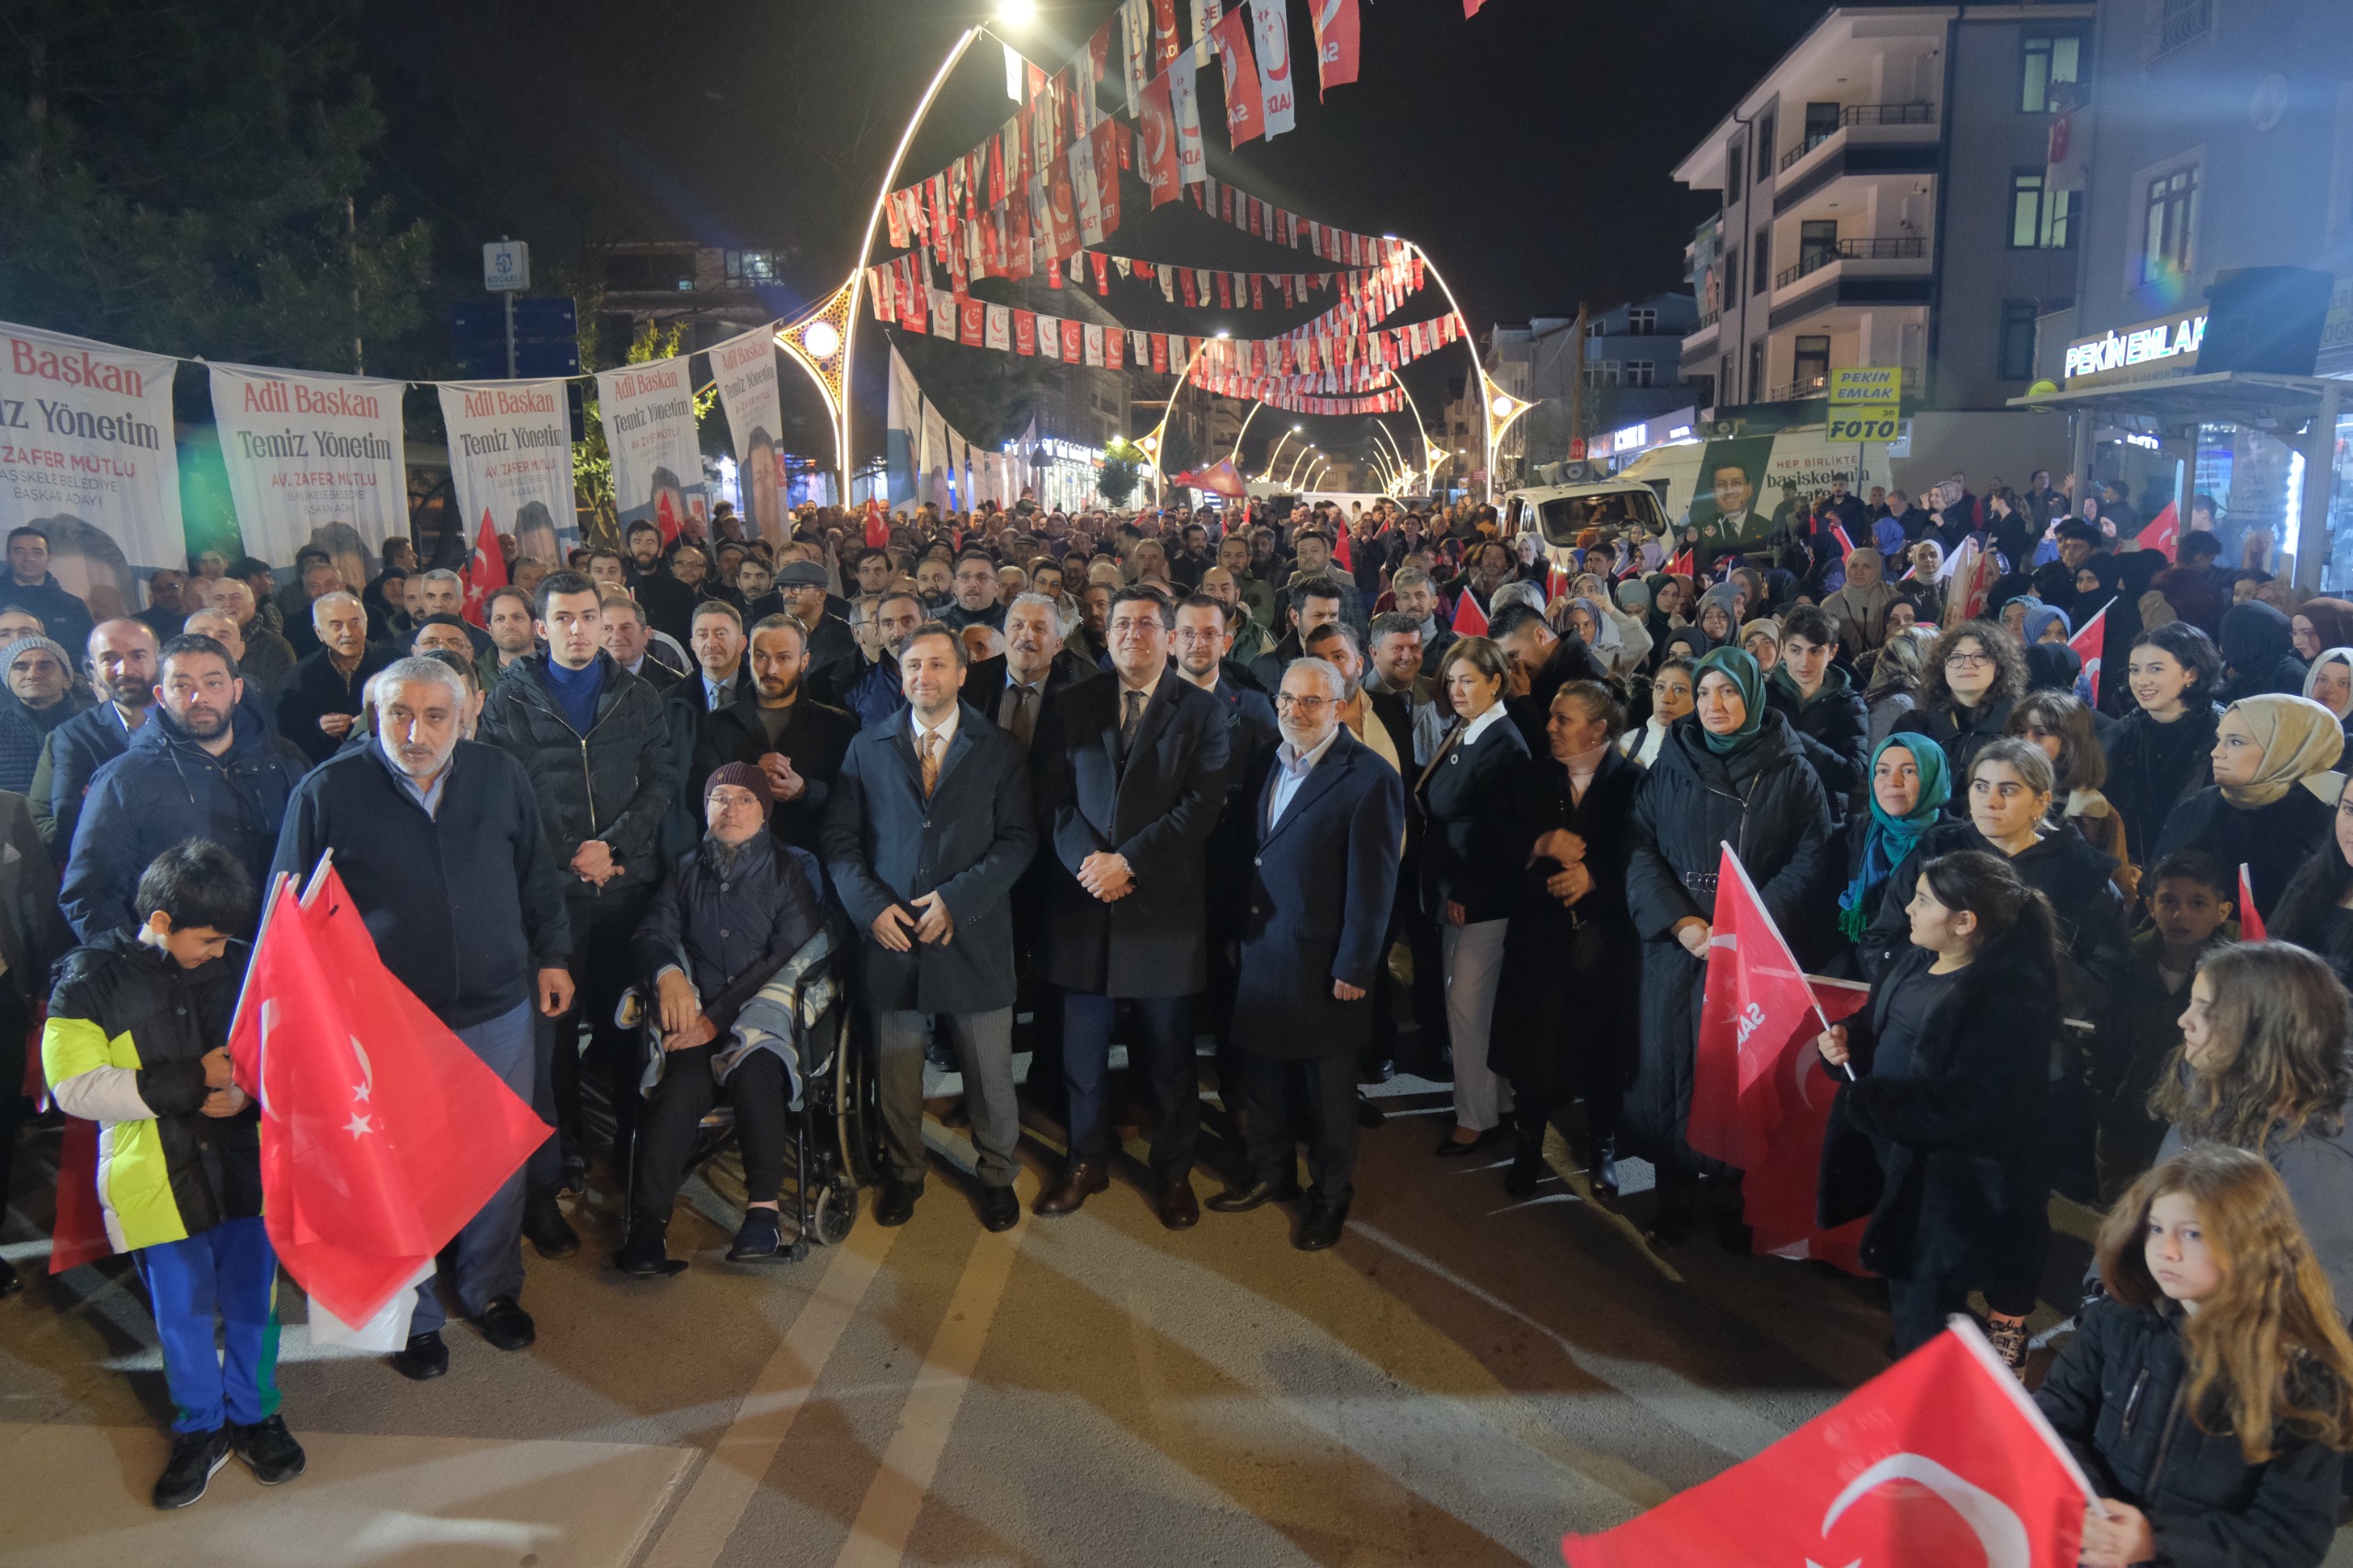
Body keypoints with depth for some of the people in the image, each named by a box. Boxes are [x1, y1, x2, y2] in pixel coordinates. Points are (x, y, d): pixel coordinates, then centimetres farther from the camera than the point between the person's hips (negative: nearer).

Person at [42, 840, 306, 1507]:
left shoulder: (239, 965, -3)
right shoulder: (91, 979, -9)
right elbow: (75, 1085, -14)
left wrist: (247, 1089, -12)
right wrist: (189, 1082, -19)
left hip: (245, 1168, 2)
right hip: (158, 1183, -2)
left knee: (253, 1302, 13)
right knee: (182, 1316, 12)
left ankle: (253, 1413, 35)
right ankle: (200, 1427, 34)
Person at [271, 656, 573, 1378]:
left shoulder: (501, 777, -2)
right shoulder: (328, 792, -10)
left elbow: (537, 875, 11)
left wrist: (551, 955, 13)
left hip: (498, 1012, 3)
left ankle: (491, 1289, 39)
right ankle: (413, 1315, 33)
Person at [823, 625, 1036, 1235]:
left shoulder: (999, 749, 3)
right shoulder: (868, 746, 8)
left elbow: (1018, 839, -3)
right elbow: (840, 837, 6)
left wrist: (956, 899, -13)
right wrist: (871, 905, -9)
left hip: (973, 936, -1)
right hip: (891, 934, 1)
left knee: (989, 1071, 7)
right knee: (895, 1070, 10)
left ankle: (997, 1174, 27)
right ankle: (904, 1172, 31)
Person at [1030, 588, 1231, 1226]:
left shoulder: (1203, 711, 1)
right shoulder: (1070, 706, 9)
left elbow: (1200, 804, -8)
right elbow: (1052, 794, 1)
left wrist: (1128, 860, -15)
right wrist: (1087, 860, -14)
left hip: (1163, 903, -2)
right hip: (1082, 901, 2)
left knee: (1169, 1052, 8)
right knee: (1081, 1048, 10)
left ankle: (1173, 1171, 25)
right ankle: (1087, 1162, 29)